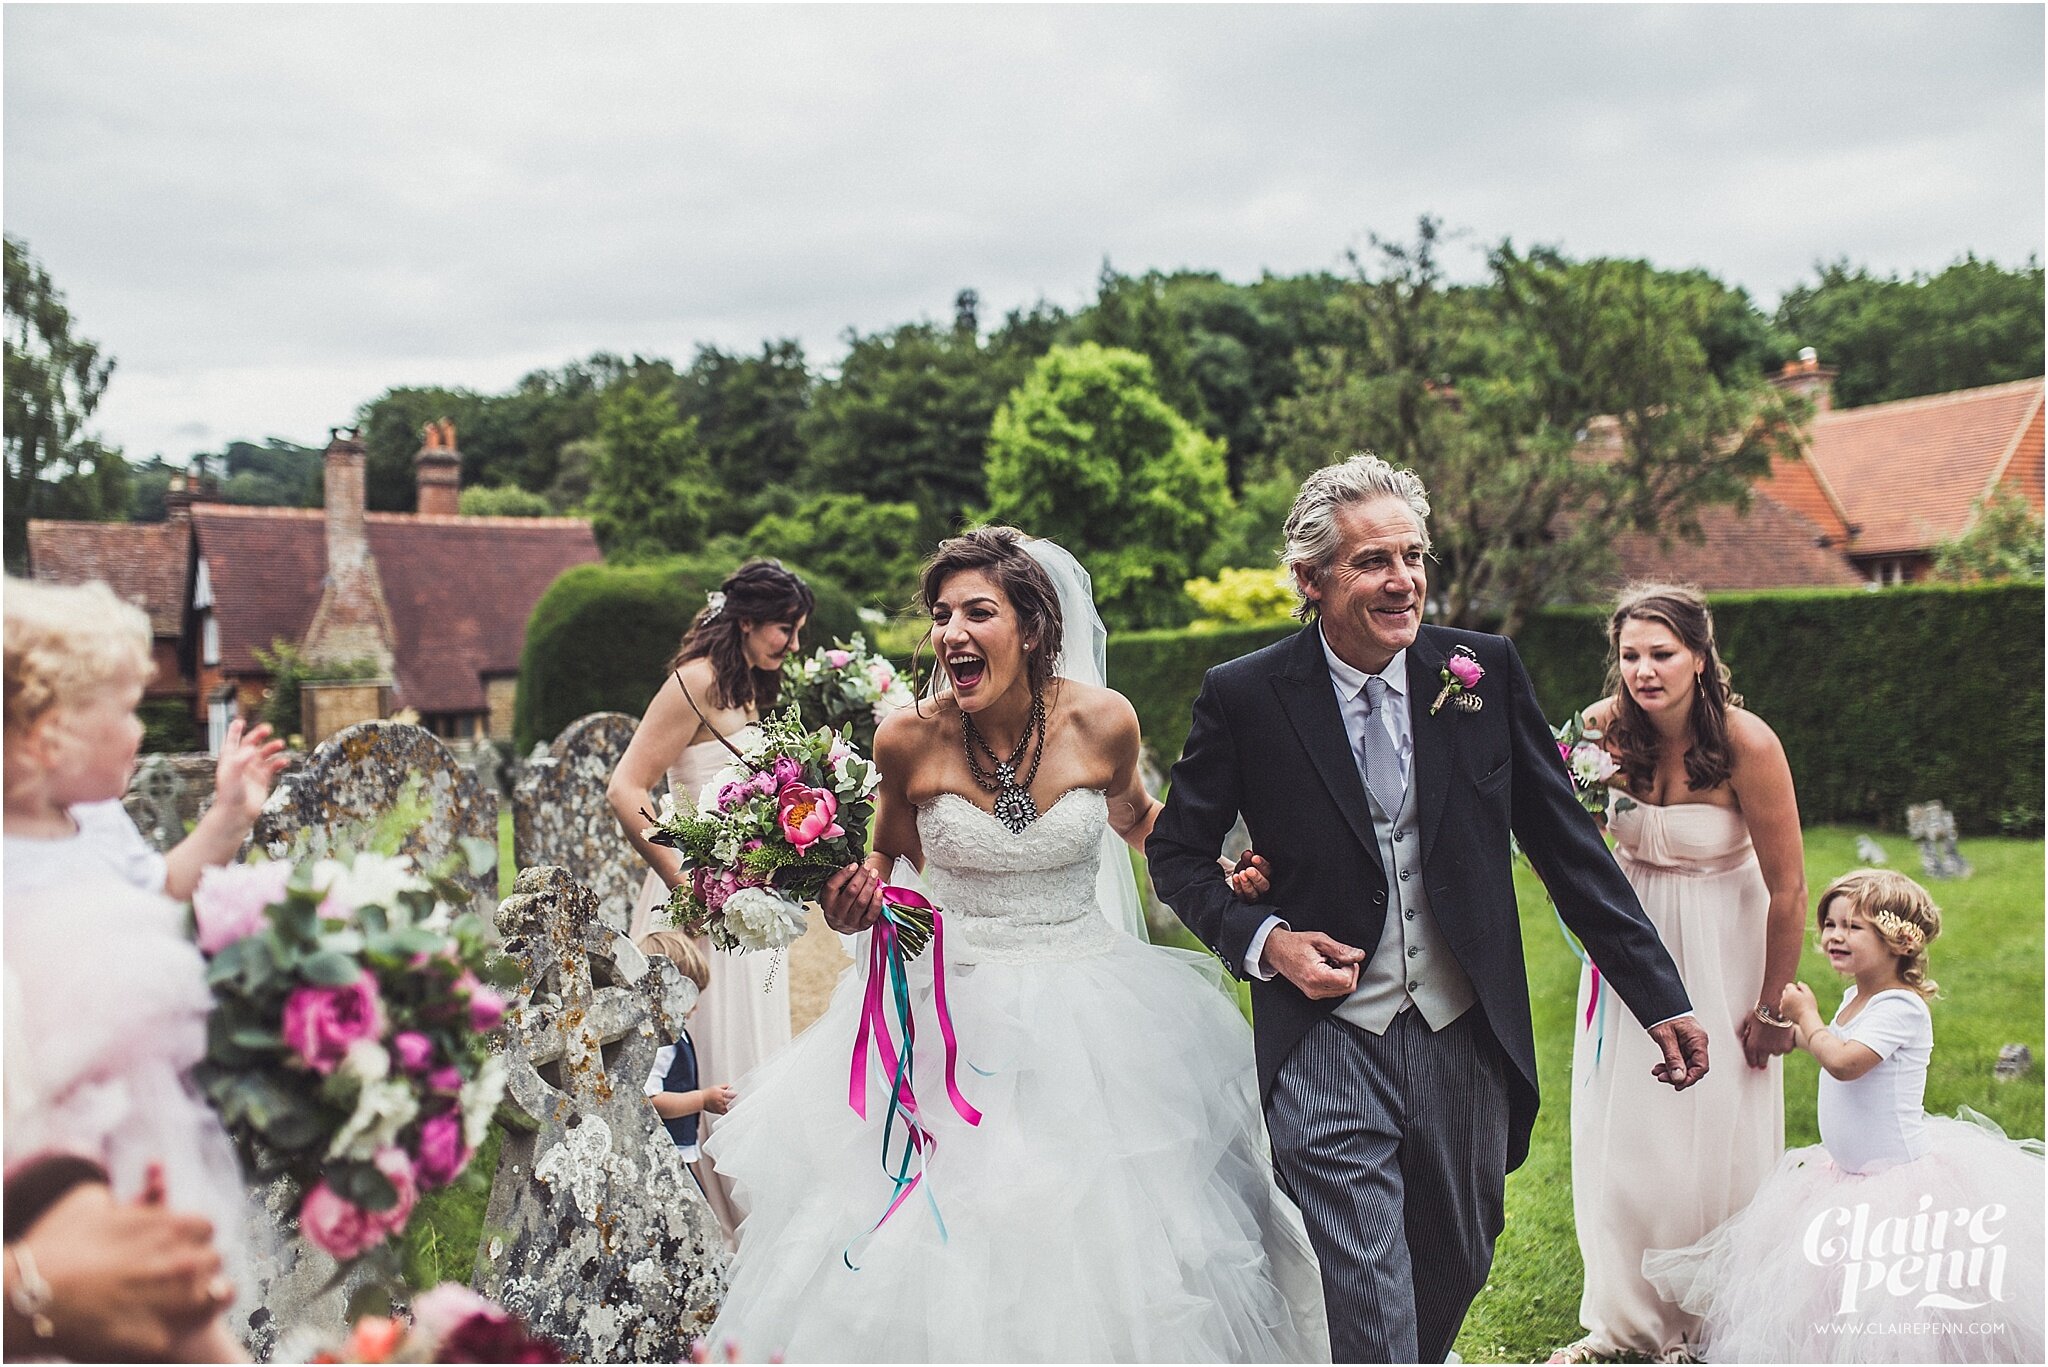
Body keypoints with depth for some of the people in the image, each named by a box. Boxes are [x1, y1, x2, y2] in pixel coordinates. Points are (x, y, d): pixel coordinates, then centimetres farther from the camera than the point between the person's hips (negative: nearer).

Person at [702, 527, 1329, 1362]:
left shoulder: (1102, 721, -9)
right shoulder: (909, 739, -10)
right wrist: (855, 900, -13)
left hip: (1084, 1005, 1)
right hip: (951, 1008, 0)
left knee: (1095, 1245, 7)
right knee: (932, 1250, 2)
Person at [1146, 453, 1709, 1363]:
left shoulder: (1486, 672, -2)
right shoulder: (1244, 697, -7)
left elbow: (1567, 845, 3)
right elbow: (1177, 852, 4)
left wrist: (1660, 999, 1)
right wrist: (1263, 940, -13)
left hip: (1466, 1039, 3)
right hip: (1327, 1041, -3)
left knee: (1456, 1271, 21)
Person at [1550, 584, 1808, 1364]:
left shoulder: (1746, 744, -22)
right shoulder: (1603, 729, -12)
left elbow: (1787, 887, -15)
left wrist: (1772, 1007, -8)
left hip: (1719, 948, -4)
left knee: (1712, 1134, 4)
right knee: (1618, 1130, 9)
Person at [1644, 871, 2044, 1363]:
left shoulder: (1902, 1008, -20)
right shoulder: (1855, 998, 9)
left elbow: (1843, 1061, -31)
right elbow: (1829, 1044, 30)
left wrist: (1807, 1015, -16)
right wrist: (1797, 1029, 15)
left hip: (1903, 1175, -9)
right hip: (1851, 1174, 9)